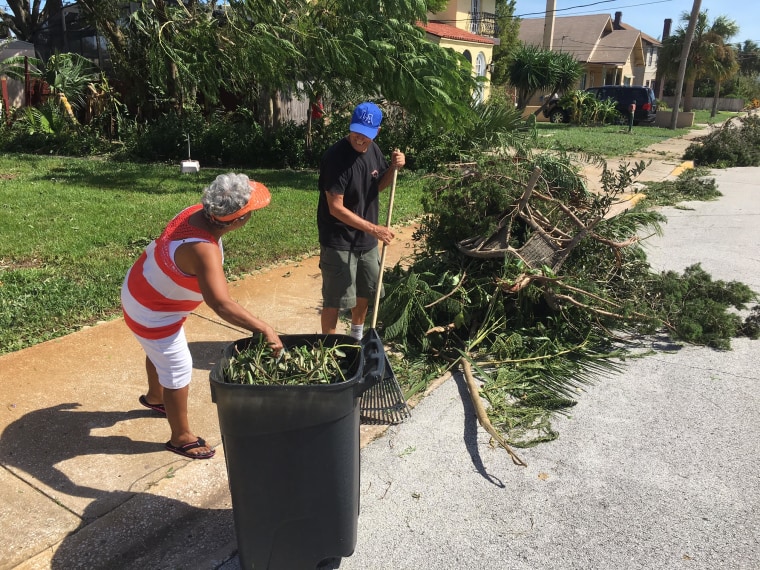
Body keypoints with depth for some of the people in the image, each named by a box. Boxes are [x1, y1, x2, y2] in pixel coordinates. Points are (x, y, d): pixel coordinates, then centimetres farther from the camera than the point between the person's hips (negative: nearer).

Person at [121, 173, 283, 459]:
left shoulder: (198, 212, -15)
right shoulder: (202, 250, -40)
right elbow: (221, 305, -52)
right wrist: (264, 330, -51)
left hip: (141, 288, 9)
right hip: (152, 312, -9)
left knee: (159, 352, 32)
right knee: (178, 371, 6)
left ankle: (154, 397, 60)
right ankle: (181, 437, 26)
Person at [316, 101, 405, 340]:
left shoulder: (373, 150, -1)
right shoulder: (335, 157, -23)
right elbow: (335, 207, -24)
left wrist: (393, 167, -6)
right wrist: (373, 228, -27)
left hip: (367, 240, 8)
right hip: (339, 242, -8)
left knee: (367, 290, 22)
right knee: (335, 299, 0)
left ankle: (357, 336, 45)